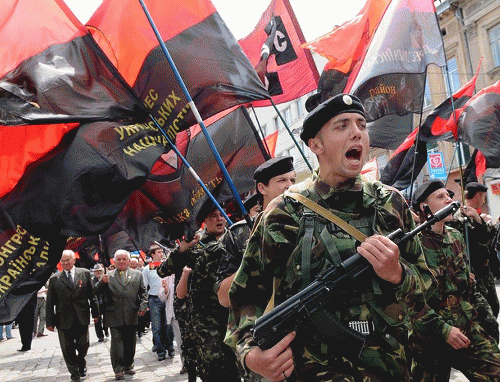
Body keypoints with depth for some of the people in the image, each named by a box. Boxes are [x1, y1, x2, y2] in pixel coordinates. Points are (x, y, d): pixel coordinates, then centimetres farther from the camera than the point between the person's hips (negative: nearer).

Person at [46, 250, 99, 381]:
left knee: (83, 345, 9)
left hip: (82, 318, 0)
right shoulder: (54, 279, 2)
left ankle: (82, 365, 38)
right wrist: (50, 321, 1)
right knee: (68, 348, 5)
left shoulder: (85, 273, 4)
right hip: (63, 319, 0)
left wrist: (95, 313, 5)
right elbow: (50, 302, 4)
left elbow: (92, 295, 7)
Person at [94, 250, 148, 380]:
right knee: (117, 342, -3)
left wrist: (143, 306, -3)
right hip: (115, 317, -2)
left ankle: (128, 366, 25)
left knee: (130, 342, 11)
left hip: (132, 317, 2)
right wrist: (102, 282, -22)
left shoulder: (137, 274, 11)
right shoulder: (108, 276, 6)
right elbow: (98, 291, -1)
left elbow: (143, 292, 11)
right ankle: (118, 370, 4)